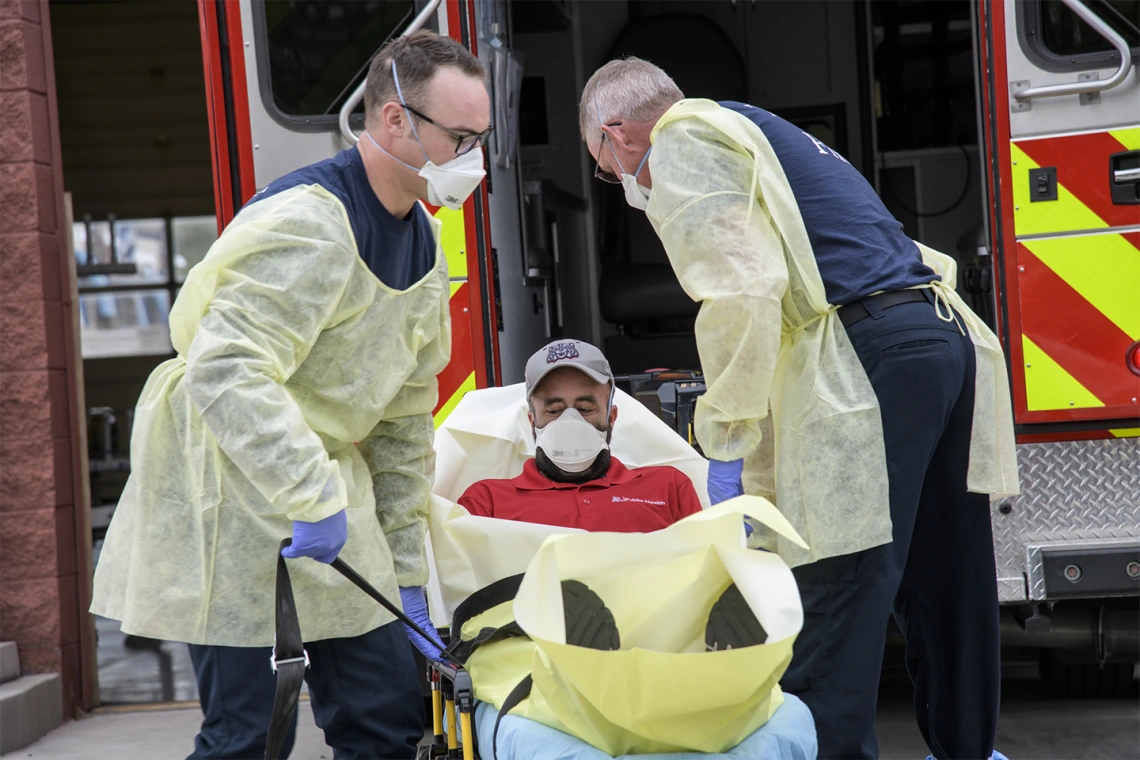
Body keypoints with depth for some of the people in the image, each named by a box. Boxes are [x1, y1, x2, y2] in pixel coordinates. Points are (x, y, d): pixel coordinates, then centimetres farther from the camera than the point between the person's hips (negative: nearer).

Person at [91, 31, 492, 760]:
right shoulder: (309, 221, -21)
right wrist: (312, 497, -35)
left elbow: (404, 417, 15)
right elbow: (224, 373, -32)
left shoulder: (423, 240, 10)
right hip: (229, 484, -9)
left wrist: (405, 574, 14)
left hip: (326, 475, 9)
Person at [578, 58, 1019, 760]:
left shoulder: (682, 141, 3)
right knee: (943, 591, 18)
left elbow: (741, 289, -13)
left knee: (832, 604, -7)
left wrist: (726, 444, -9)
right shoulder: (761, 134, 32)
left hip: (869, 354, -10)